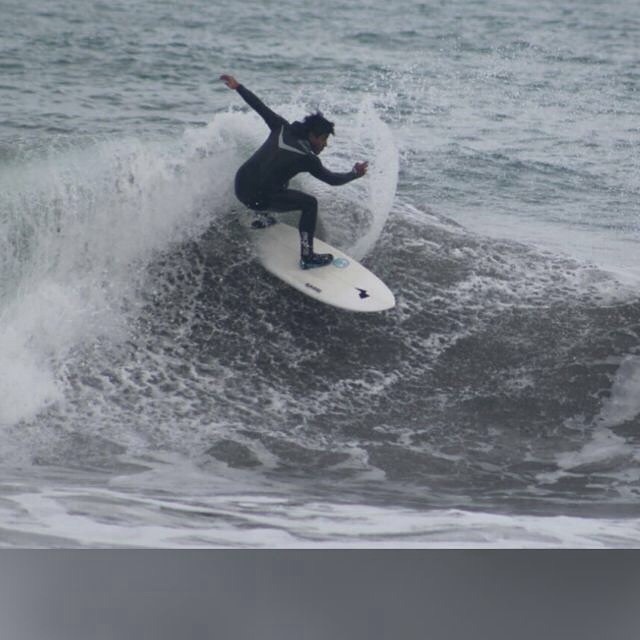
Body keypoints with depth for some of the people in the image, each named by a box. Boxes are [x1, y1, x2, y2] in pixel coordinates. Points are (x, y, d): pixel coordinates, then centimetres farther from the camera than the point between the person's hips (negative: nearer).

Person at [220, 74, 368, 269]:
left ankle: (262, 217, 45)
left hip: (240, 186, 7)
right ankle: (307, 257, -3)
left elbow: (259, 106, 9)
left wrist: (237, 87, 20)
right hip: (258, 198, -7)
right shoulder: (307, 159, -11)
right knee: (310, 203, -2)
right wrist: (355, 174, 17)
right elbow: (332, 179, 0)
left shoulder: (282, 129, 3)